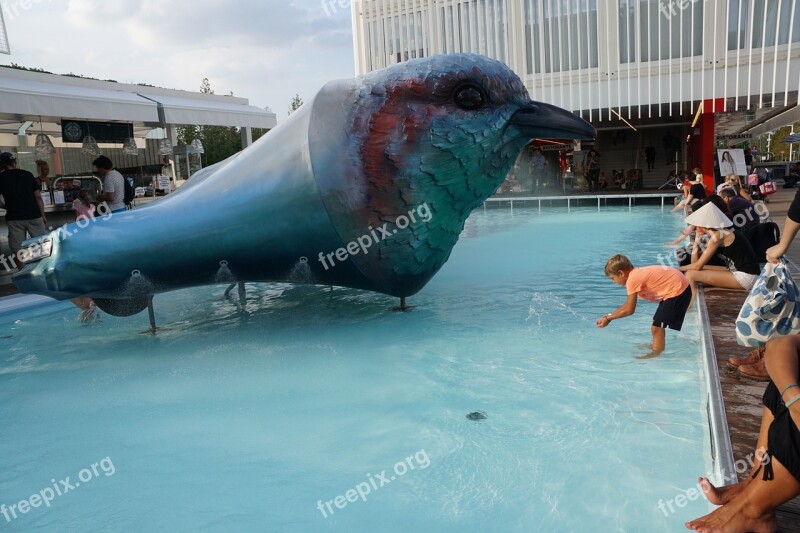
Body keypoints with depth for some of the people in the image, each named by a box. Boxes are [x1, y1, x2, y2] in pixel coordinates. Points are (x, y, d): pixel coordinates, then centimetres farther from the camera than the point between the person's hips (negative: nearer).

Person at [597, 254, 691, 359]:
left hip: (677, 290, -10)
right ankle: (657, 345, 42)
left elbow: (629, 310, -13)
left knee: (657, 327, -7)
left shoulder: (632, 279, -19)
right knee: (657, 324, 23)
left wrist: (608, 318, -4)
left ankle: (656, 354, 5)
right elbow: (627, 304, 17)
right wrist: (609, 316, 15)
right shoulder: (636, 274, 9)